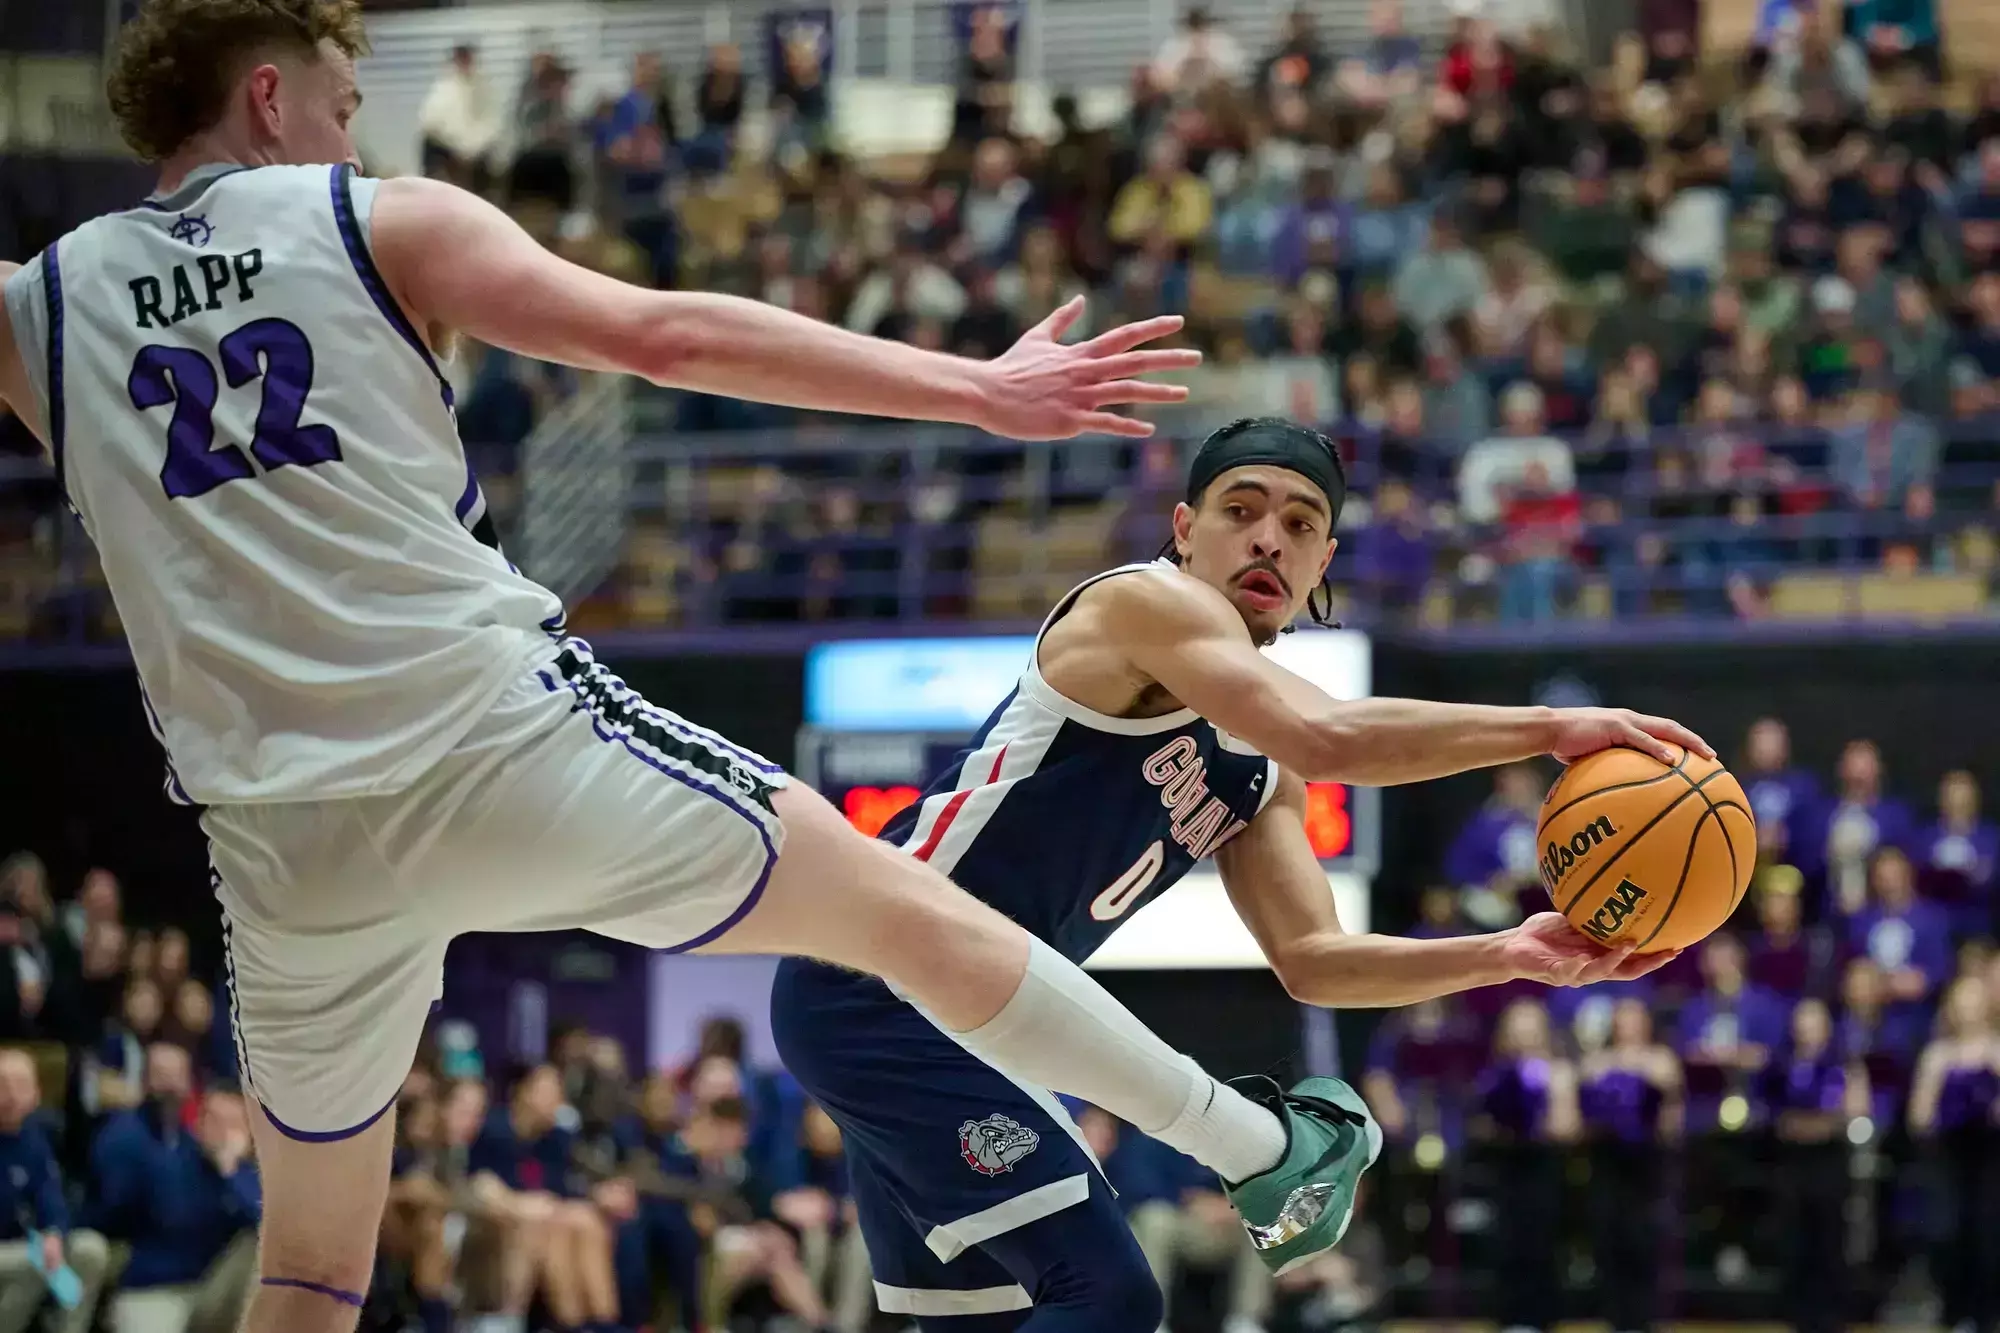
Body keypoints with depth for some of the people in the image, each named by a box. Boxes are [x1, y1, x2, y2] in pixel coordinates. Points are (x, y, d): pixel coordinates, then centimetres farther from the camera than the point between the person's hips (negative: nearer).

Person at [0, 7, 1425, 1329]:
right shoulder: (383, 227, 1)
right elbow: (668, 333, -5)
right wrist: (979, 390, -5)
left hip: (291, 842, 3)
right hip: (509, 737, -3)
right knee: (901, 907, 15)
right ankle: (1262, 1147, 23)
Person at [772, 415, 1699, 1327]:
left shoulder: (1260, 769, 15)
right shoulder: (1147, 603, -14)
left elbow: (1312, 961, 9)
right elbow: (1328, 739, -30)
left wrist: (1508, 955, -5)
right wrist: (1551, 729, -25)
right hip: (878, 983, -10)